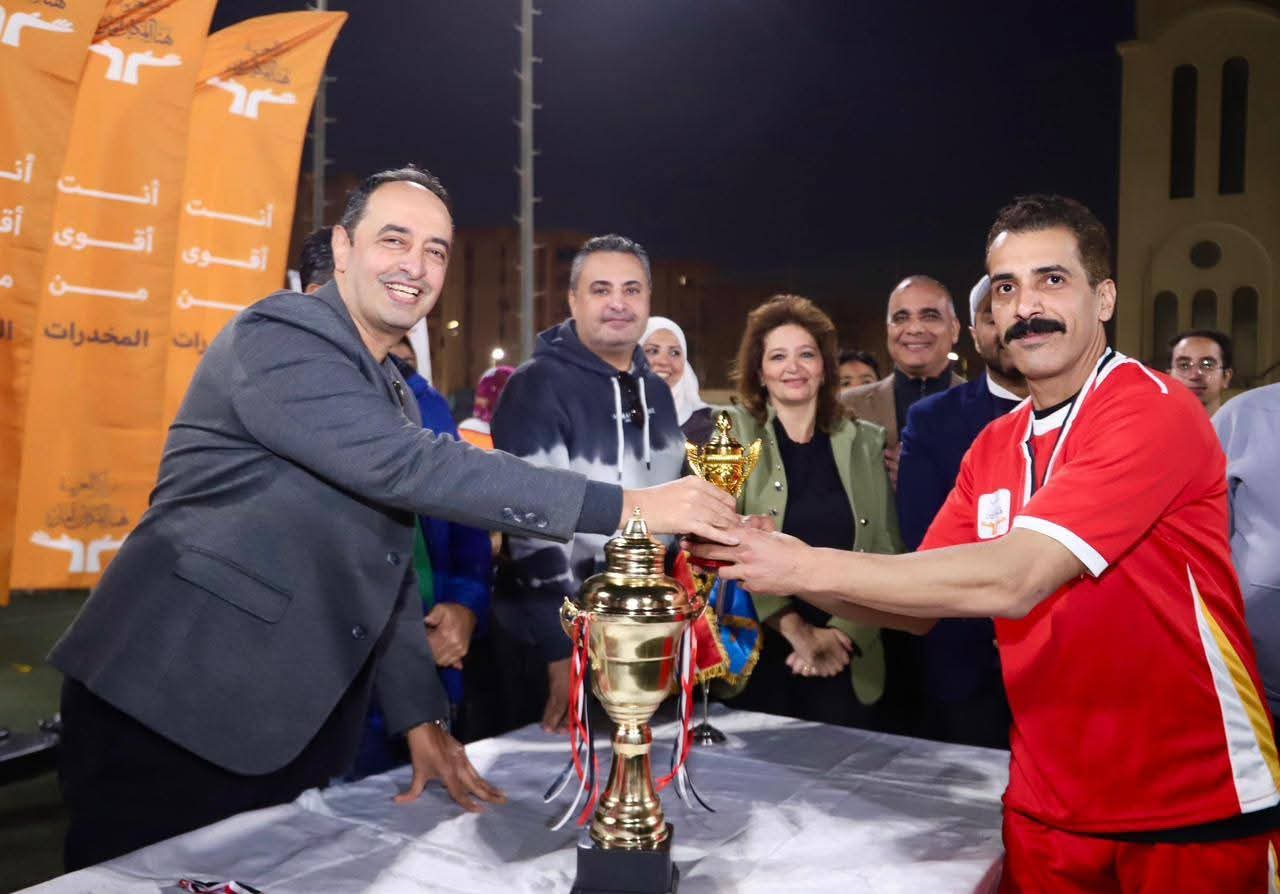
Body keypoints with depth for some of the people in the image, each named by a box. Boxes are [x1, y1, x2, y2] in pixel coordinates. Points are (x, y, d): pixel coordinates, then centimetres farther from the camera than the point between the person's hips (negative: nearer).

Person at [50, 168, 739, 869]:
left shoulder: (393, 395, 14)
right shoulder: (279, 338, -13)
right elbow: (407, 468, -27)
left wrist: (421, 717, 8)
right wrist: (625, 507, -28)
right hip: (171, 713, -8)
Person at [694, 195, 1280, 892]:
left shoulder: (1153, 410, -17)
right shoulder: (993, 448, 6)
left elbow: (1013, 580, -28)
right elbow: (920, 605, 3)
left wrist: (806, 567, -27)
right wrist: (780, 565, -14)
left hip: (1194, 809, -5)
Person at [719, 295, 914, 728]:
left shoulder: (866, 442, 7)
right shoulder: (731, 432, 0)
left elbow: (886, 552, 4)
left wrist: (841, 632, -9)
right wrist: (793, 627, -15)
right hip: (751, 657, -2)